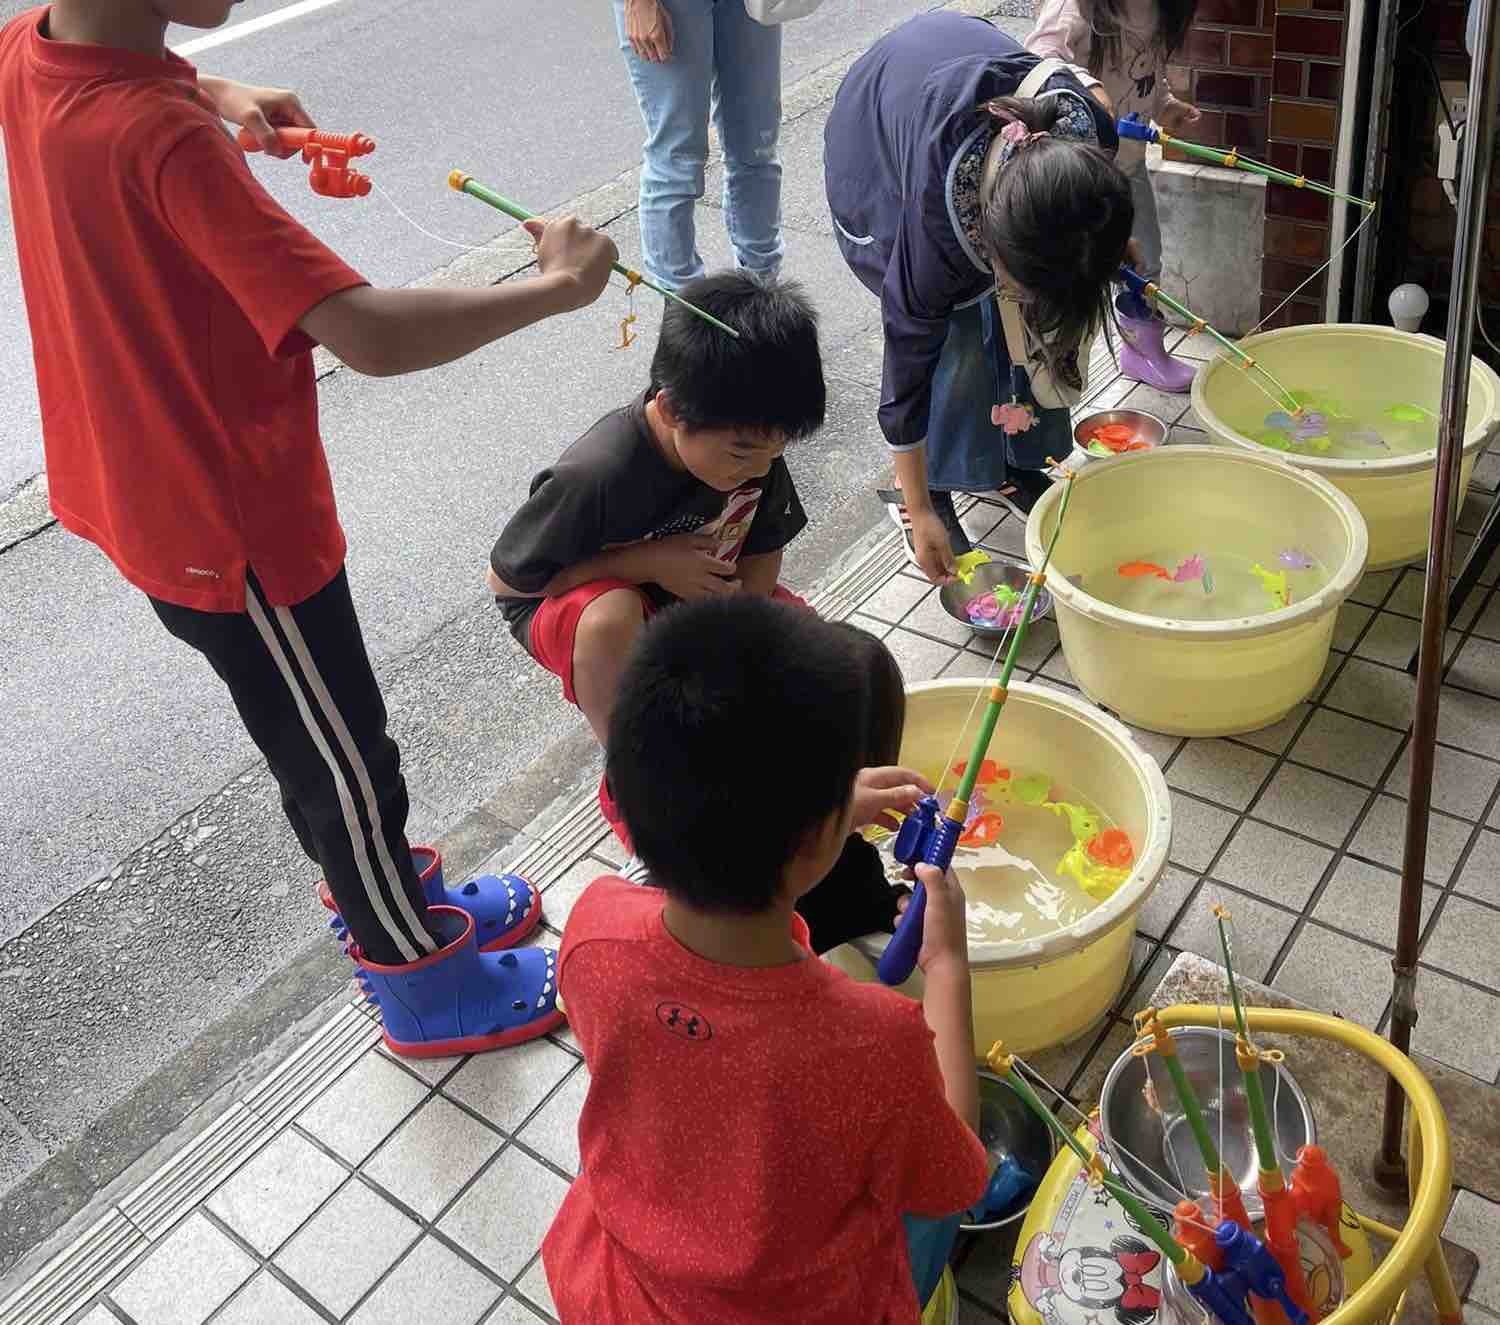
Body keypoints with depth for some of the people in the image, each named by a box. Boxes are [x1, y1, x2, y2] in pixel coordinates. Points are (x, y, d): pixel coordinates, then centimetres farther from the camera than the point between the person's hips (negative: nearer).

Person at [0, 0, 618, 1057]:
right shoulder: (160, 139, -33)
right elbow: (373, 337, -39)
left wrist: (211, 92, 7)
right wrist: (560, 284, -26)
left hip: (139, 489, 9)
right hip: (235, 528, -8)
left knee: (312, 734, 26)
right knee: (346, 762, 12)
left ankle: (390, 897, 49)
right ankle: (423, 982, 35)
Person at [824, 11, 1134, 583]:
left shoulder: (1087, 132, -34)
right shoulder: (938, 223, -42)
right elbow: (908, 359, -30)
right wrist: (919, 514, -24)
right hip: (878, 148, -4)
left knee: (1031, 320, -5)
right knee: (961, 332, -16)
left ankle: (1011, 466, 15)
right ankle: (919, 490, 4)